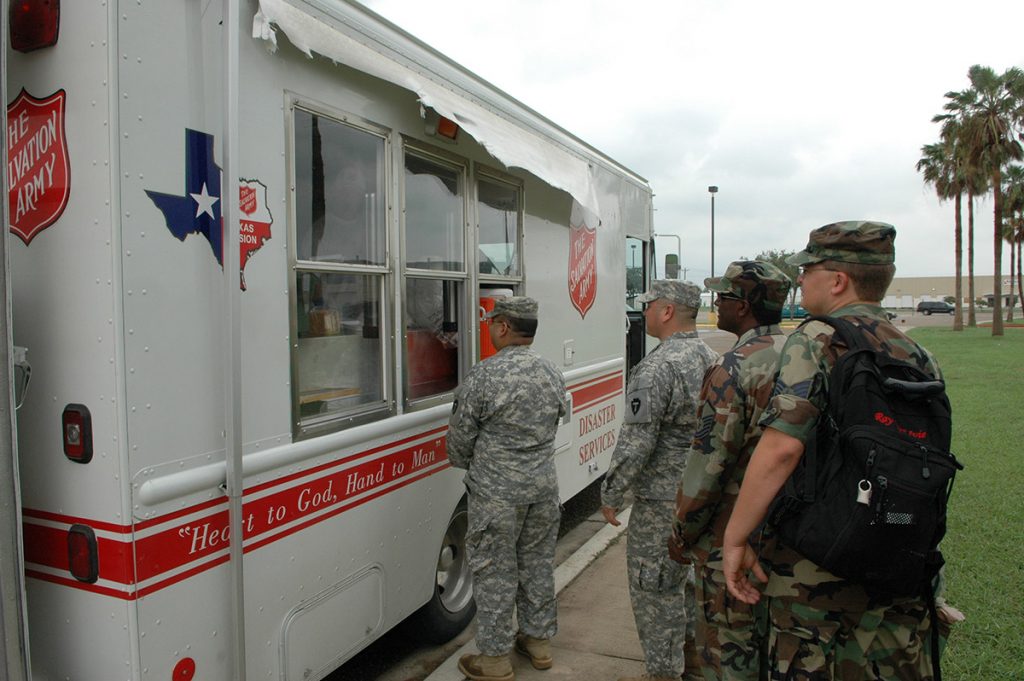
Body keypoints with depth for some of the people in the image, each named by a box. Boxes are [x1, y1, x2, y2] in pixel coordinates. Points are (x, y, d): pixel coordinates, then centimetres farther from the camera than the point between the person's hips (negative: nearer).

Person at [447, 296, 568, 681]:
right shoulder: (553, 374, 2)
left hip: (497, 492, -6)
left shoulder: (483, 376, -18)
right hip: (543, 486, 6)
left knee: (494, 572, 6)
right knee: (538, 563, 18)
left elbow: (460, 438, -9)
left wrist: (465, 465, 12)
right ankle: (539, 642, 33)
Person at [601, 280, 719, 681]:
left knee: (654, 588, 6)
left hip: (662, 501, -9)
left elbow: (636, 443, -23)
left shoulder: (657, 368, -23)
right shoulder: (713, 360, 5)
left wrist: (611, 494, -11)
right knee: (686, 575, 25)